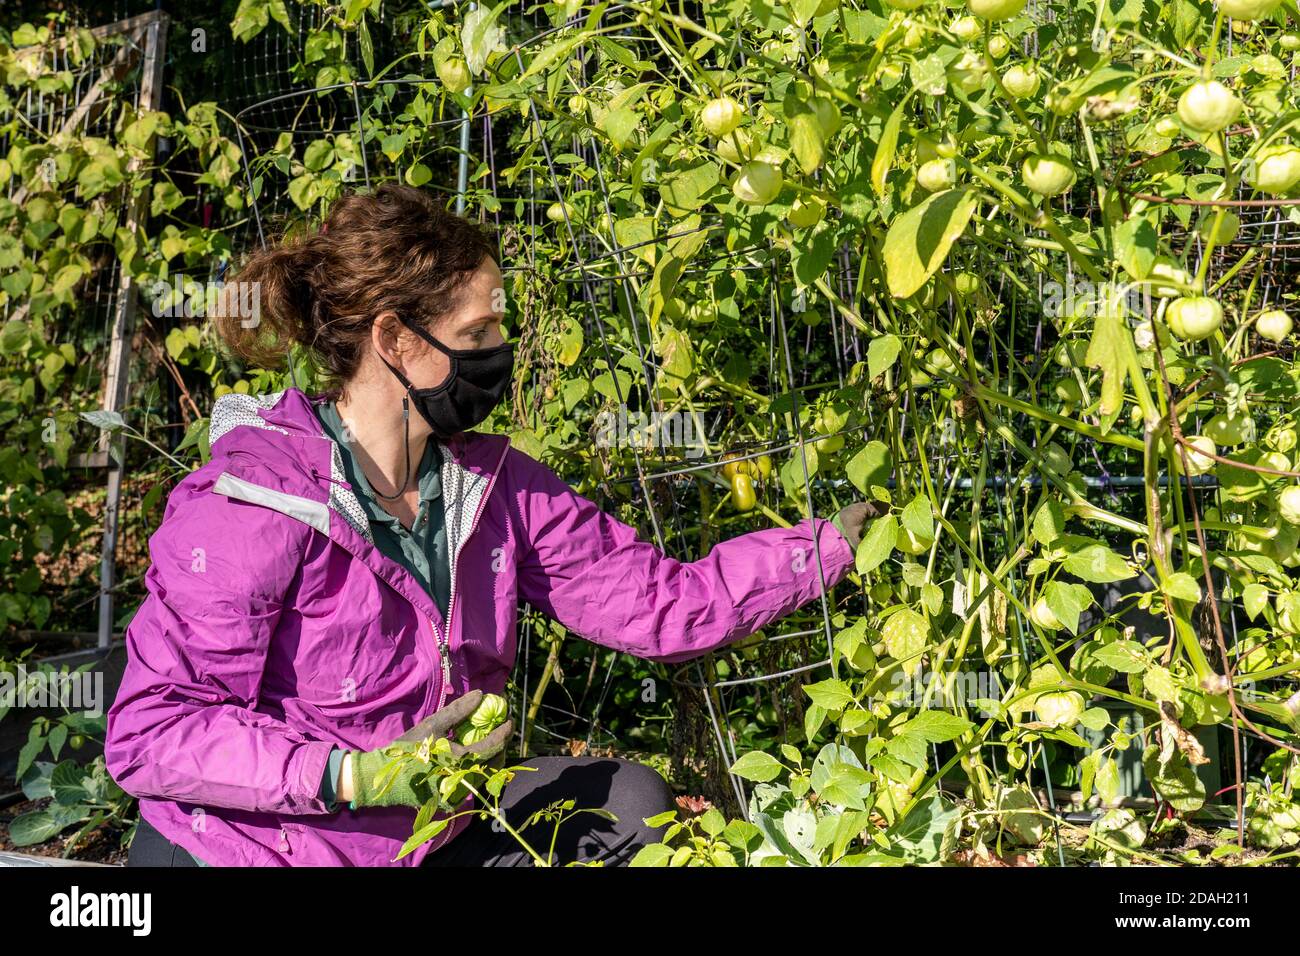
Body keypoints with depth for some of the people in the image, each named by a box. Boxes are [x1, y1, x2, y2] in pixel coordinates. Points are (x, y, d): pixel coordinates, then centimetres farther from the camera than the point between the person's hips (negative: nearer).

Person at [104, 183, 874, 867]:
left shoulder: (493, 485, -1)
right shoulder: (254, 505, -22)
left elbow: (659, 604, -3)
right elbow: (150, 732, -23)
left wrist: (830, 546, -8)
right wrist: (356, 777, -33)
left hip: (419, 839, 7)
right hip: (241, 851, -7)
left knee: (627, 803, 1)